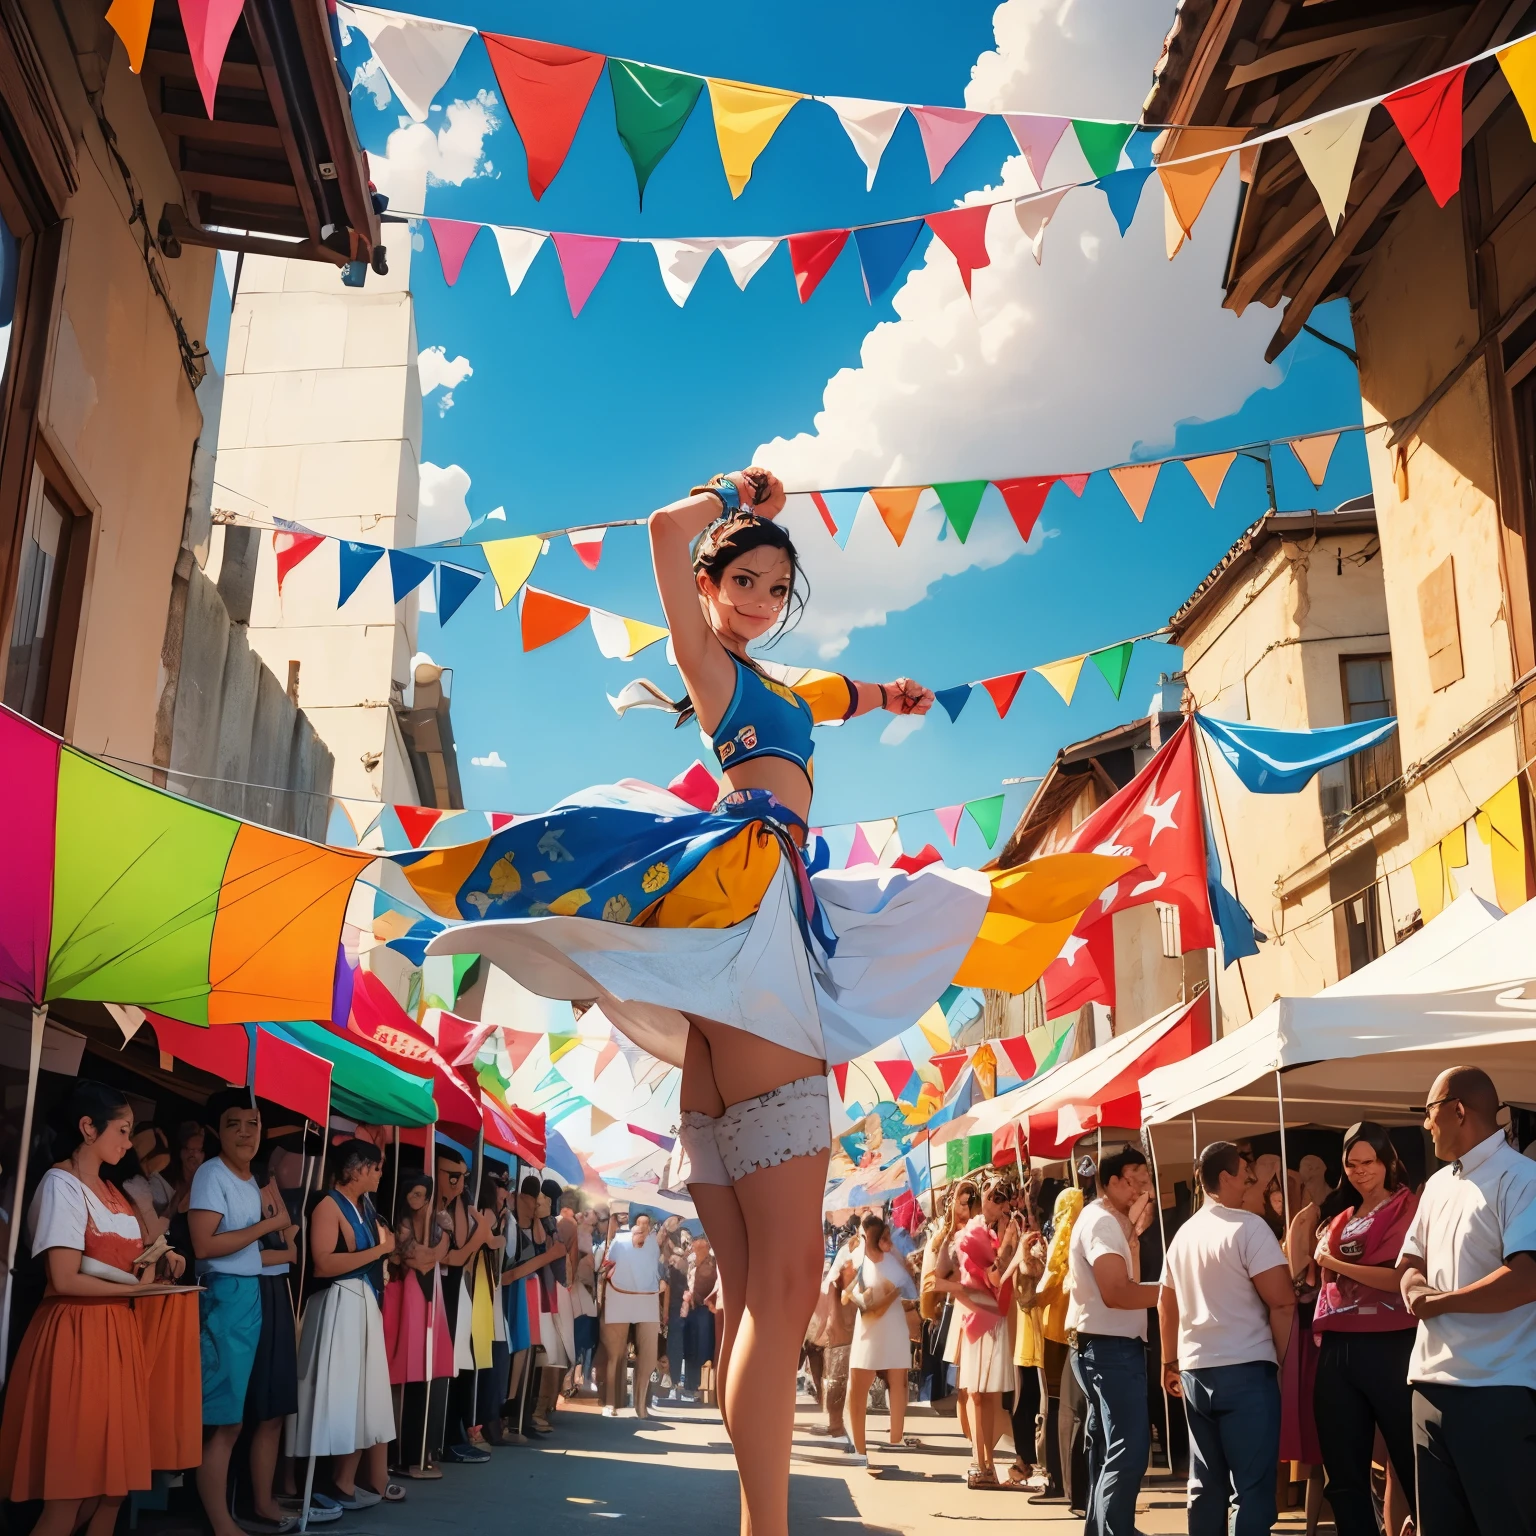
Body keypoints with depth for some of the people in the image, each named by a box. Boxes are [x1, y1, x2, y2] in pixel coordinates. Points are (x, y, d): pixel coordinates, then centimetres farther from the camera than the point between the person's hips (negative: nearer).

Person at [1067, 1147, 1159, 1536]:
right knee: (1129, 1450, -13)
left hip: (1107, 1347, 11)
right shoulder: (1102, 1221, -17)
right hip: (1111, 1348, -11)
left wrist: (1133, 1232, 1)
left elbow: (1126, 1281, 8)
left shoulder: (1107, 1221, 16)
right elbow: (1117, 1293, -29)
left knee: (1109, 1449, 18)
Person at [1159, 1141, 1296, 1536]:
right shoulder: (1248, 1226, -9)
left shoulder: (1183, 1234, 13)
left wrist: (1170, 1363, 31)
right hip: (1245, 1370, -7)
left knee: (1206, 1484, 12)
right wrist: (1285, 1359, -4)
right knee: (1251, 1486, -4)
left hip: (1195, 1370, 7)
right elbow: (1282, 1301, -15)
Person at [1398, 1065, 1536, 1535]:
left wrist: (1438, 1302, -13)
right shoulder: (1437, 1185, 15)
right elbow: (1410, 1264, 20)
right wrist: (1415, 1291, -5)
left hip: (1498, 1391, -8)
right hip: (1432, 1383, 8)